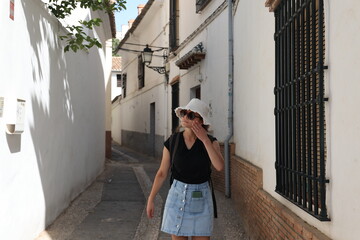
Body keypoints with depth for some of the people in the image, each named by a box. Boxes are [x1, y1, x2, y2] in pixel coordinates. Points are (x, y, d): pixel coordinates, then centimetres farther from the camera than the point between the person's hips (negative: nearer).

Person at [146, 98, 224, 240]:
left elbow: (219, 166, -24)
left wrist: (205, 139, -22)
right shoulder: (172, 142, -4)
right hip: (177, 195, 1)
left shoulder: (211, 142, -6)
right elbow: (162, 173, 2)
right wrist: (151, 199, 2)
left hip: (201, 198, 0)